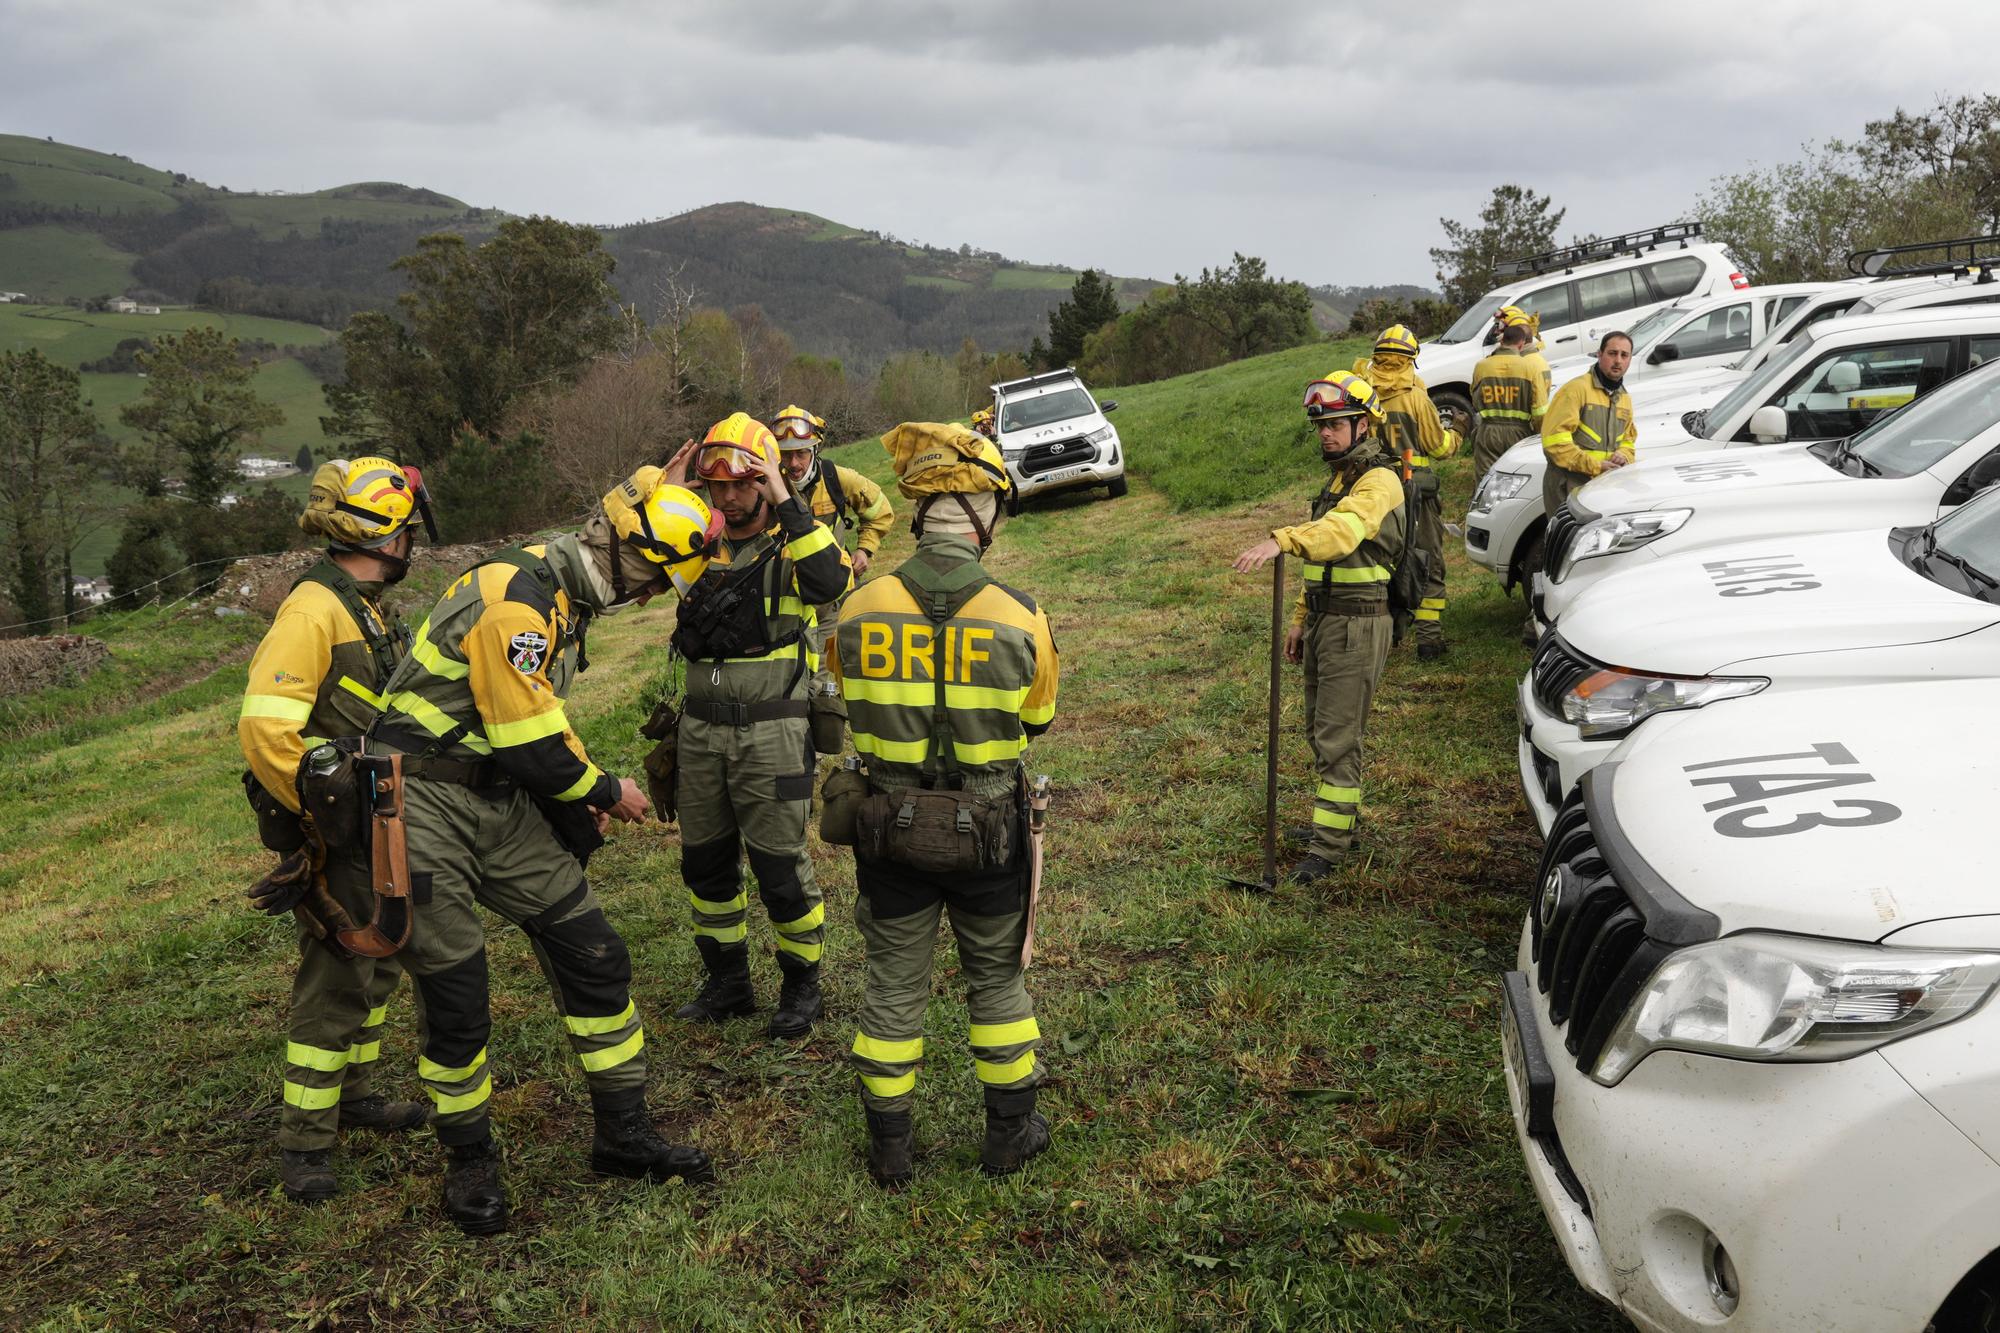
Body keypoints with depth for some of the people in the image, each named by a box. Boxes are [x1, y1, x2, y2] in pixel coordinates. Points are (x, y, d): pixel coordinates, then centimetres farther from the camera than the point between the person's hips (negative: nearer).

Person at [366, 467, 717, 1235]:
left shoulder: (564, 598, 9)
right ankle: (470, 1162, 23)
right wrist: (606, 791, -5)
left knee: (596, 959, 6)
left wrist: (583, 795, 8)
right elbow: (529, 747, -21)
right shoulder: (516, 600, -22)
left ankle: (624, 1137, 19)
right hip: (424, 805, -9)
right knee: (456, 1003, 0)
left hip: (503, 803, 9)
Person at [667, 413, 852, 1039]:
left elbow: (830, 581, -28)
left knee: (780, 864, 1)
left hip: (771, 730, -6)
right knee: (705, 862, 15)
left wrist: (786, 503, -26)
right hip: (700, 728, 6)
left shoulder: (793, 544, -6)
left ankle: (803, 985, 21)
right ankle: (728, 983, 31)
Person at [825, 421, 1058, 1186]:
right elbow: (1036, 721, 0)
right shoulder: (1020, 617, -16)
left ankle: (889, 1145, 29)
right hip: (988, 834, -1)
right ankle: (1011, 1133, 33)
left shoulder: (859, 612, -12)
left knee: (893, 985, 17)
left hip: (888, 829, 1)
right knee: (996, 980, 19)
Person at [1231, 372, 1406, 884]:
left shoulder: (1378, 481, -14)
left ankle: (1329, 845, -1)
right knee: (1320, 728, 16)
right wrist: (1301, 621, 21)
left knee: (1337, 739, -7)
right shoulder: (1337, 480, 18)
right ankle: (1341, 818, 30)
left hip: (1357, 625, -9)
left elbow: (1342, 531, -35)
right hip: (1324, 621, 10)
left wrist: (1282, 540, -50)